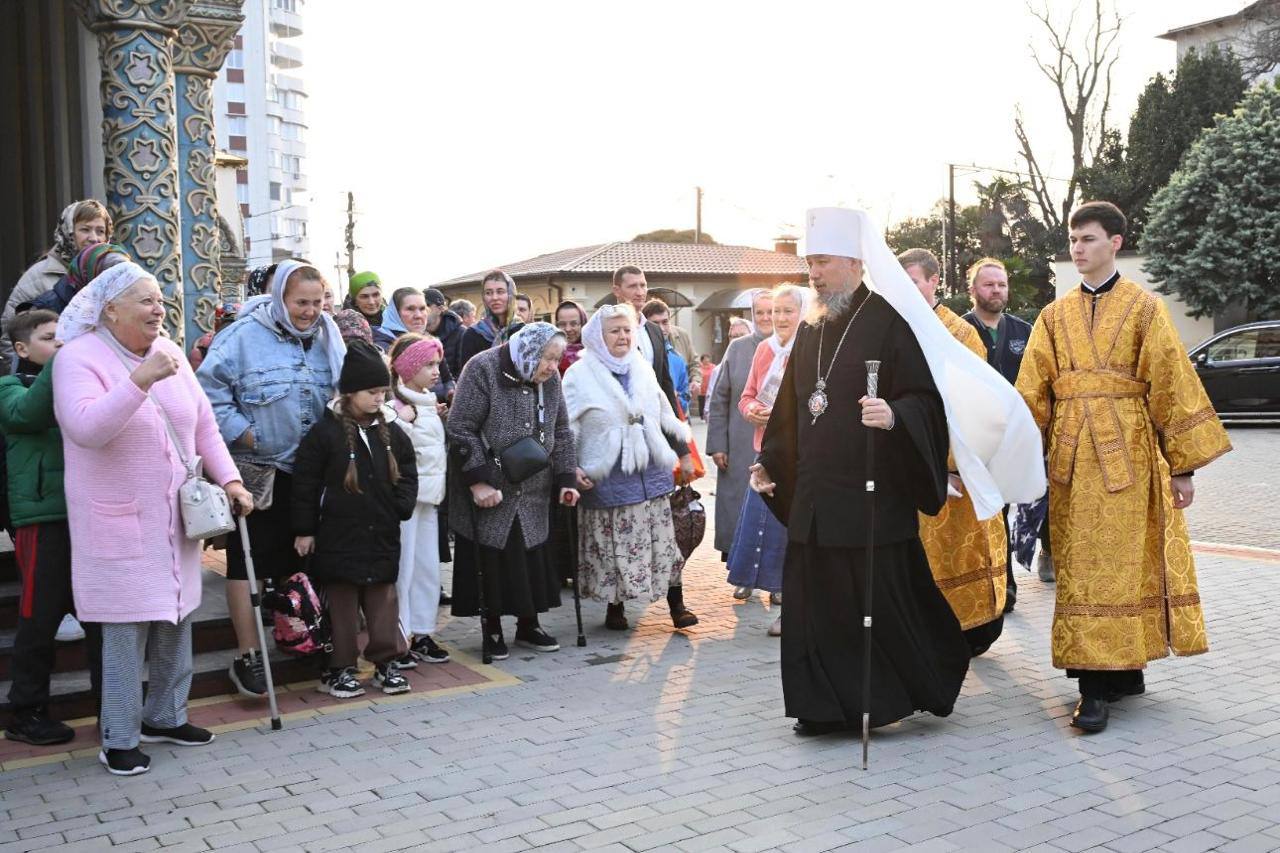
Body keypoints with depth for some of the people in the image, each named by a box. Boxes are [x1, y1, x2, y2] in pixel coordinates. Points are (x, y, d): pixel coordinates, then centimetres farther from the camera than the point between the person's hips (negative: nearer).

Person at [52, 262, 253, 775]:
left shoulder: (168, 351, 8)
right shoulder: (78, 357, -11)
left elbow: (203, 423, 12)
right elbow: (86, 427, -27)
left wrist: (229, 479, 3)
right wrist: (140, 380, -34)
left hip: (174, 517, 7)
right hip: (119, 522, -6)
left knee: (175, 619, 14)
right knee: (127, 629, -4)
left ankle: (165, 717, 31)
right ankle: (119, 739, 10)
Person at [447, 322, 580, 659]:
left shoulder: (549, 378, 5)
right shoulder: (483, 369, -14)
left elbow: (561, 431, 12)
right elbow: (460, 428, -17)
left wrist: (565, 478, 2)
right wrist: (478, 481, -20)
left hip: (533, 491, 5)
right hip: (490, 488, -5)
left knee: (532, 556, 6)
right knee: (492, 558, 1)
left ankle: (528, 625, 22)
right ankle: (492, 628, 16)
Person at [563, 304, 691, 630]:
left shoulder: (643, 368, 10)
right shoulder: (580, 375, -4)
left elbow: (665, 415, 19)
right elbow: (567, 426, -5)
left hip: (651, 472, 4)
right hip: (608, 478, -4)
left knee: (663, 539, 3)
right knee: (612, 544, 3)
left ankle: (675, 605, 11)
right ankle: (614, 606, 19)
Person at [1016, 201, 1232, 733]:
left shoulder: (1145, 308, 1)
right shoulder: (1054, 317, 10)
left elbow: (1173, 385, -1)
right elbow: (1031, 394, 5)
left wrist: (1183, 464, -4)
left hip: (1127, 454, -3)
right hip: (1071, 458, 3)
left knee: (1118, 562, -3)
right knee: (1082, 566, 4)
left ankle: (1101, 686, -1)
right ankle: (1123, 674, 15)